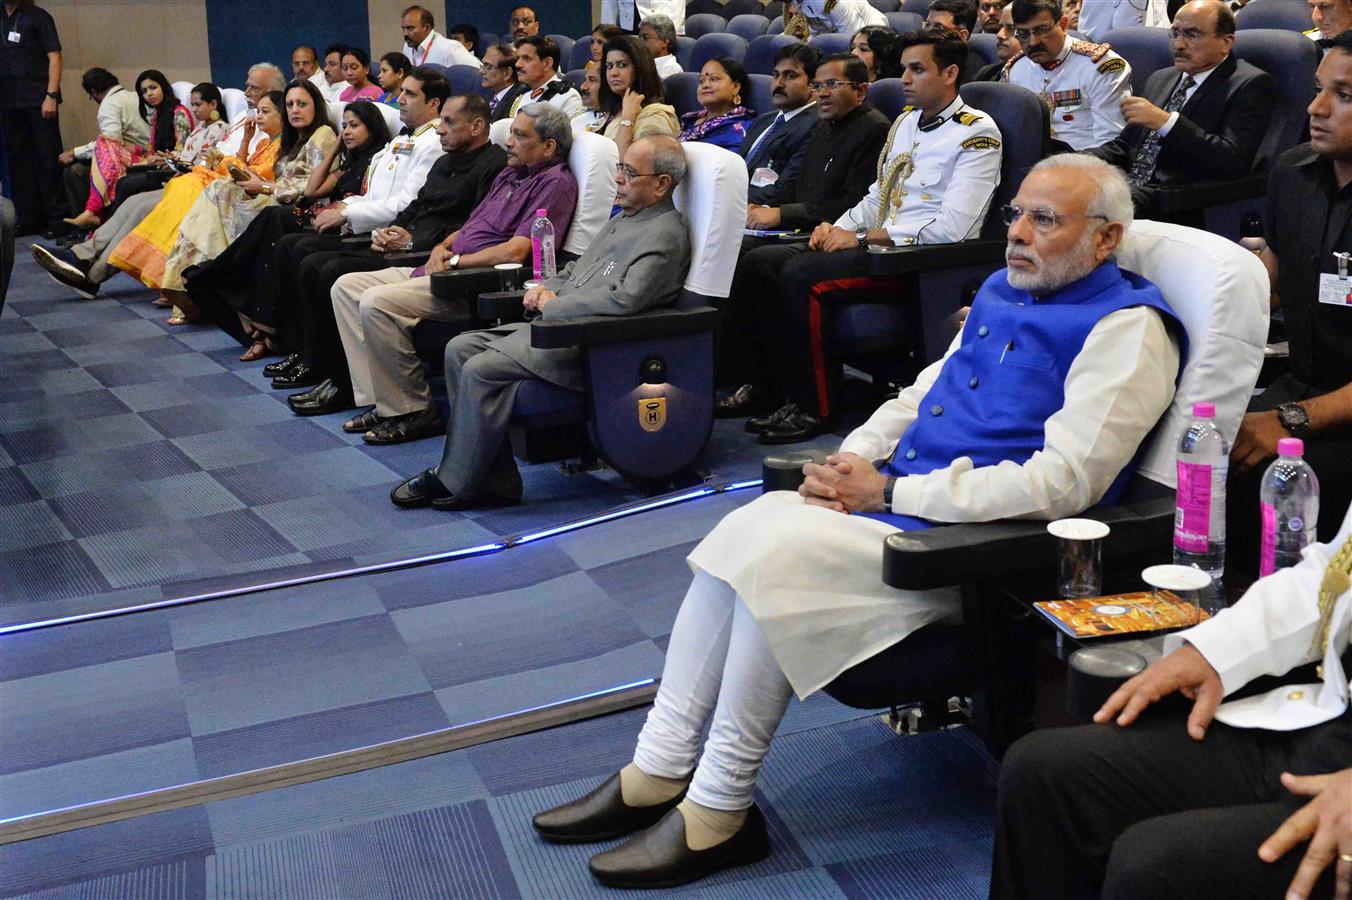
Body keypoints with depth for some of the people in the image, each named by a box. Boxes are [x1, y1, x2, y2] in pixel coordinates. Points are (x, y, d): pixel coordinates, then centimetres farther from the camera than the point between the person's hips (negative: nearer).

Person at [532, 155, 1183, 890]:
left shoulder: (1124, 329, -12)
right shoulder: (1003, 291, 16)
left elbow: (1062, 482, -22)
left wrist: (890, 492, -18)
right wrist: (850, 460, 1)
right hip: (904, 502, 9)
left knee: (776, 558, -24)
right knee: (741, 530, -7)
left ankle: (717, 814, -11)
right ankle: (659, 775, -3)